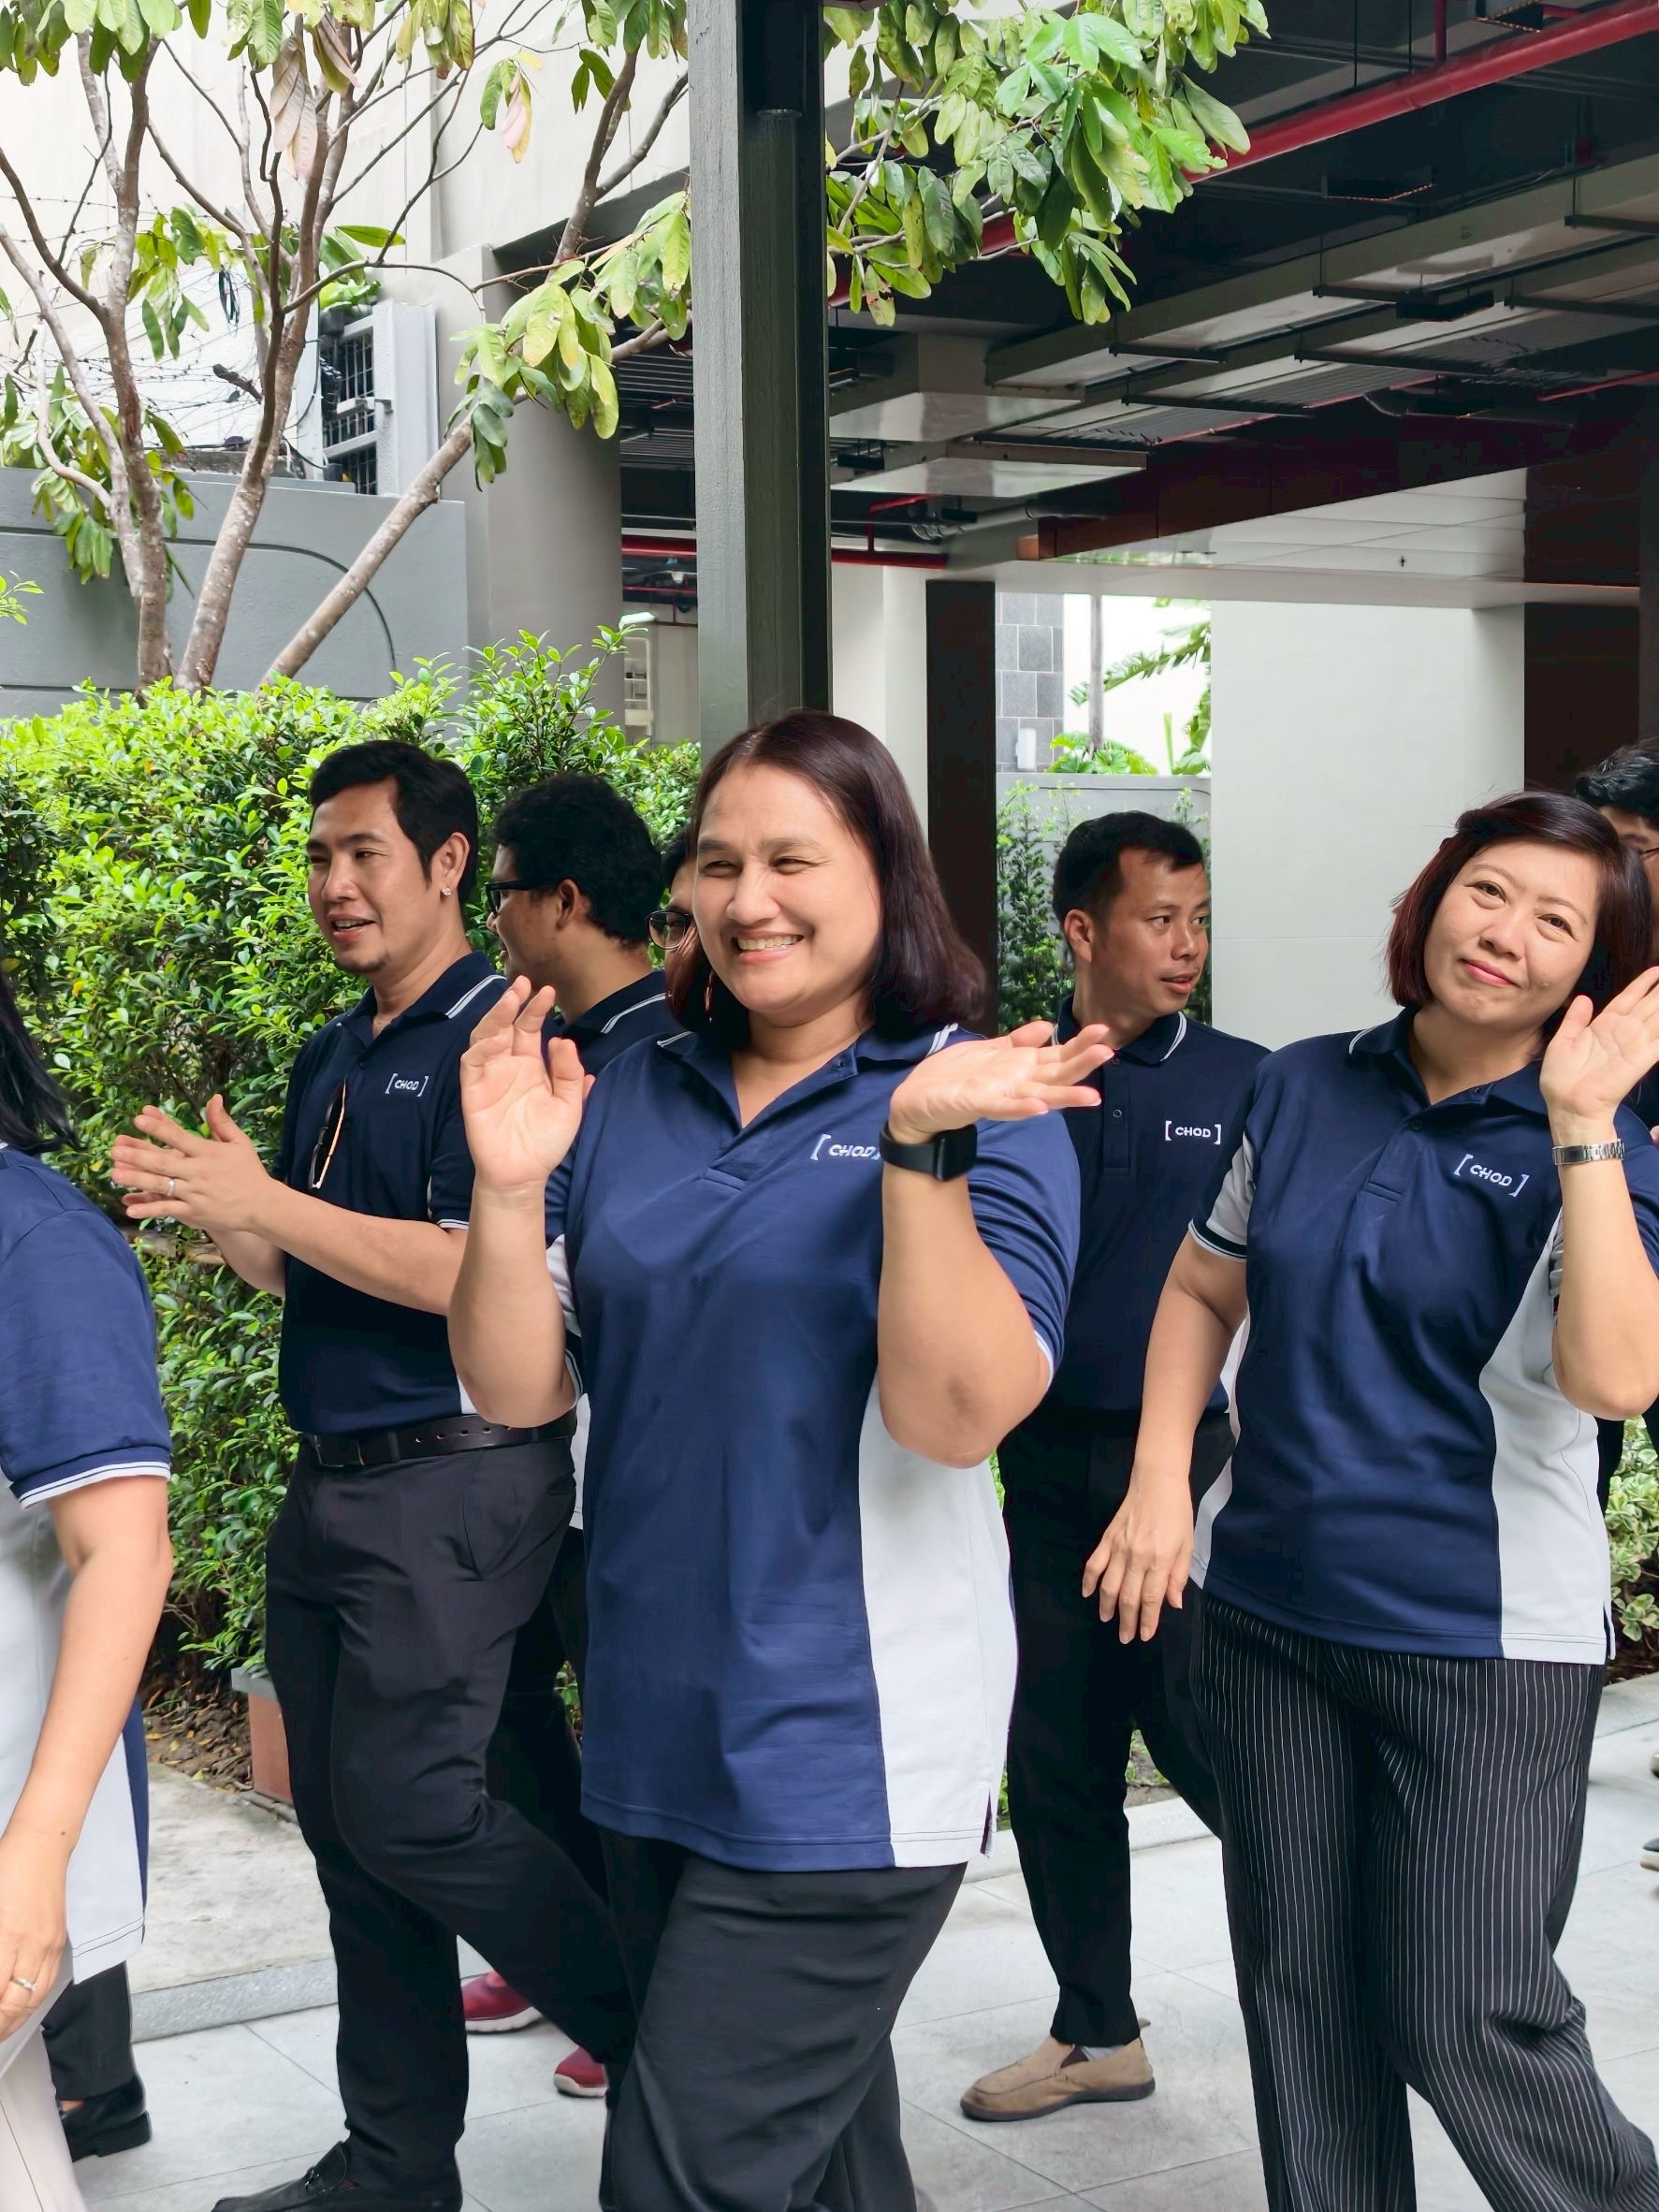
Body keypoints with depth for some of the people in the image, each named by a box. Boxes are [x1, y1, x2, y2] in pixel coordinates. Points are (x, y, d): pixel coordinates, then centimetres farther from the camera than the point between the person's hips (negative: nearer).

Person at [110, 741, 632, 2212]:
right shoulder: (329, 1063, 16)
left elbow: (478, 1273, -22)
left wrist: (266, 1203, -19)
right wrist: (211, 1213, 1)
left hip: (453, 1483, -9)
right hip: (331, 1483, 9)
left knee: (407, 1804, -11)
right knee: (343, 1819, 12)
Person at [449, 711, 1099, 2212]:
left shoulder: (984, 1111, -8)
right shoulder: (628, 1102, 6)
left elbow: (958, 1413, -20)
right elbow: (518, 1389, 2)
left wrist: (922, 1146, -29)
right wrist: (511, 1188, -13)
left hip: (843, 1748, -5)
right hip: (654, 1734, 6)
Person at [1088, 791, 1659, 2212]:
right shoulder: (1305, 1088, 4)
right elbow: (1204, 1290, 15)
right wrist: (1160, 1483, 4)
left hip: (1482, 1637, -4)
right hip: (1265, 1610, 4)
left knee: (1467, 2022, -2)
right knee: (1299, 1989, 14)